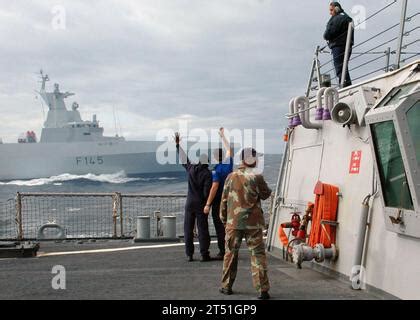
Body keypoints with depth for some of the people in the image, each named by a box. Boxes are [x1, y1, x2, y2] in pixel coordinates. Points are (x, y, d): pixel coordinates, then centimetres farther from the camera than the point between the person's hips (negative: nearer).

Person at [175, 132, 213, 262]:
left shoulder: (191, 169, 1)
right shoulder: (207, 173, -10)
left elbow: (183, 158, 16)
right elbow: (207, 191, -15)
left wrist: (178, 144, 27)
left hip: (190, 203, 3)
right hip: (201, 204, -3)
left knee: (188, 229, 7)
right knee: (202, 229, 0)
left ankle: (189, 255, 7)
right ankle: (204, 254, -2)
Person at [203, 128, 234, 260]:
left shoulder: (216, 170, -15)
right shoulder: (229, 164, 4)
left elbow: (214, 187, -22)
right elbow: (229, 150, 21)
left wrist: (208, 204, -21)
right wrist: (222, 136, 33)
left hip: (218, 202, -6)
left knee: (220, 227, -3)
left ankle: (222, 252, -3)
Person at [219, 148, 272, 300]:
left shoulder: (231, 177, -1)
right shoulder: (256, 178, -10)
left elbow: (224, 200, 6)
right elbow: (266, 194, 5)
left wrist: (223, 218, 18)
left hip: (233, 222, 3)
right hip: (253, 223, -2)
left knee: (231, 253, 14)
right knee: (257, 254, 3)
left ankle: (226, 286, 21)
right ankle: (262, 290, 1)